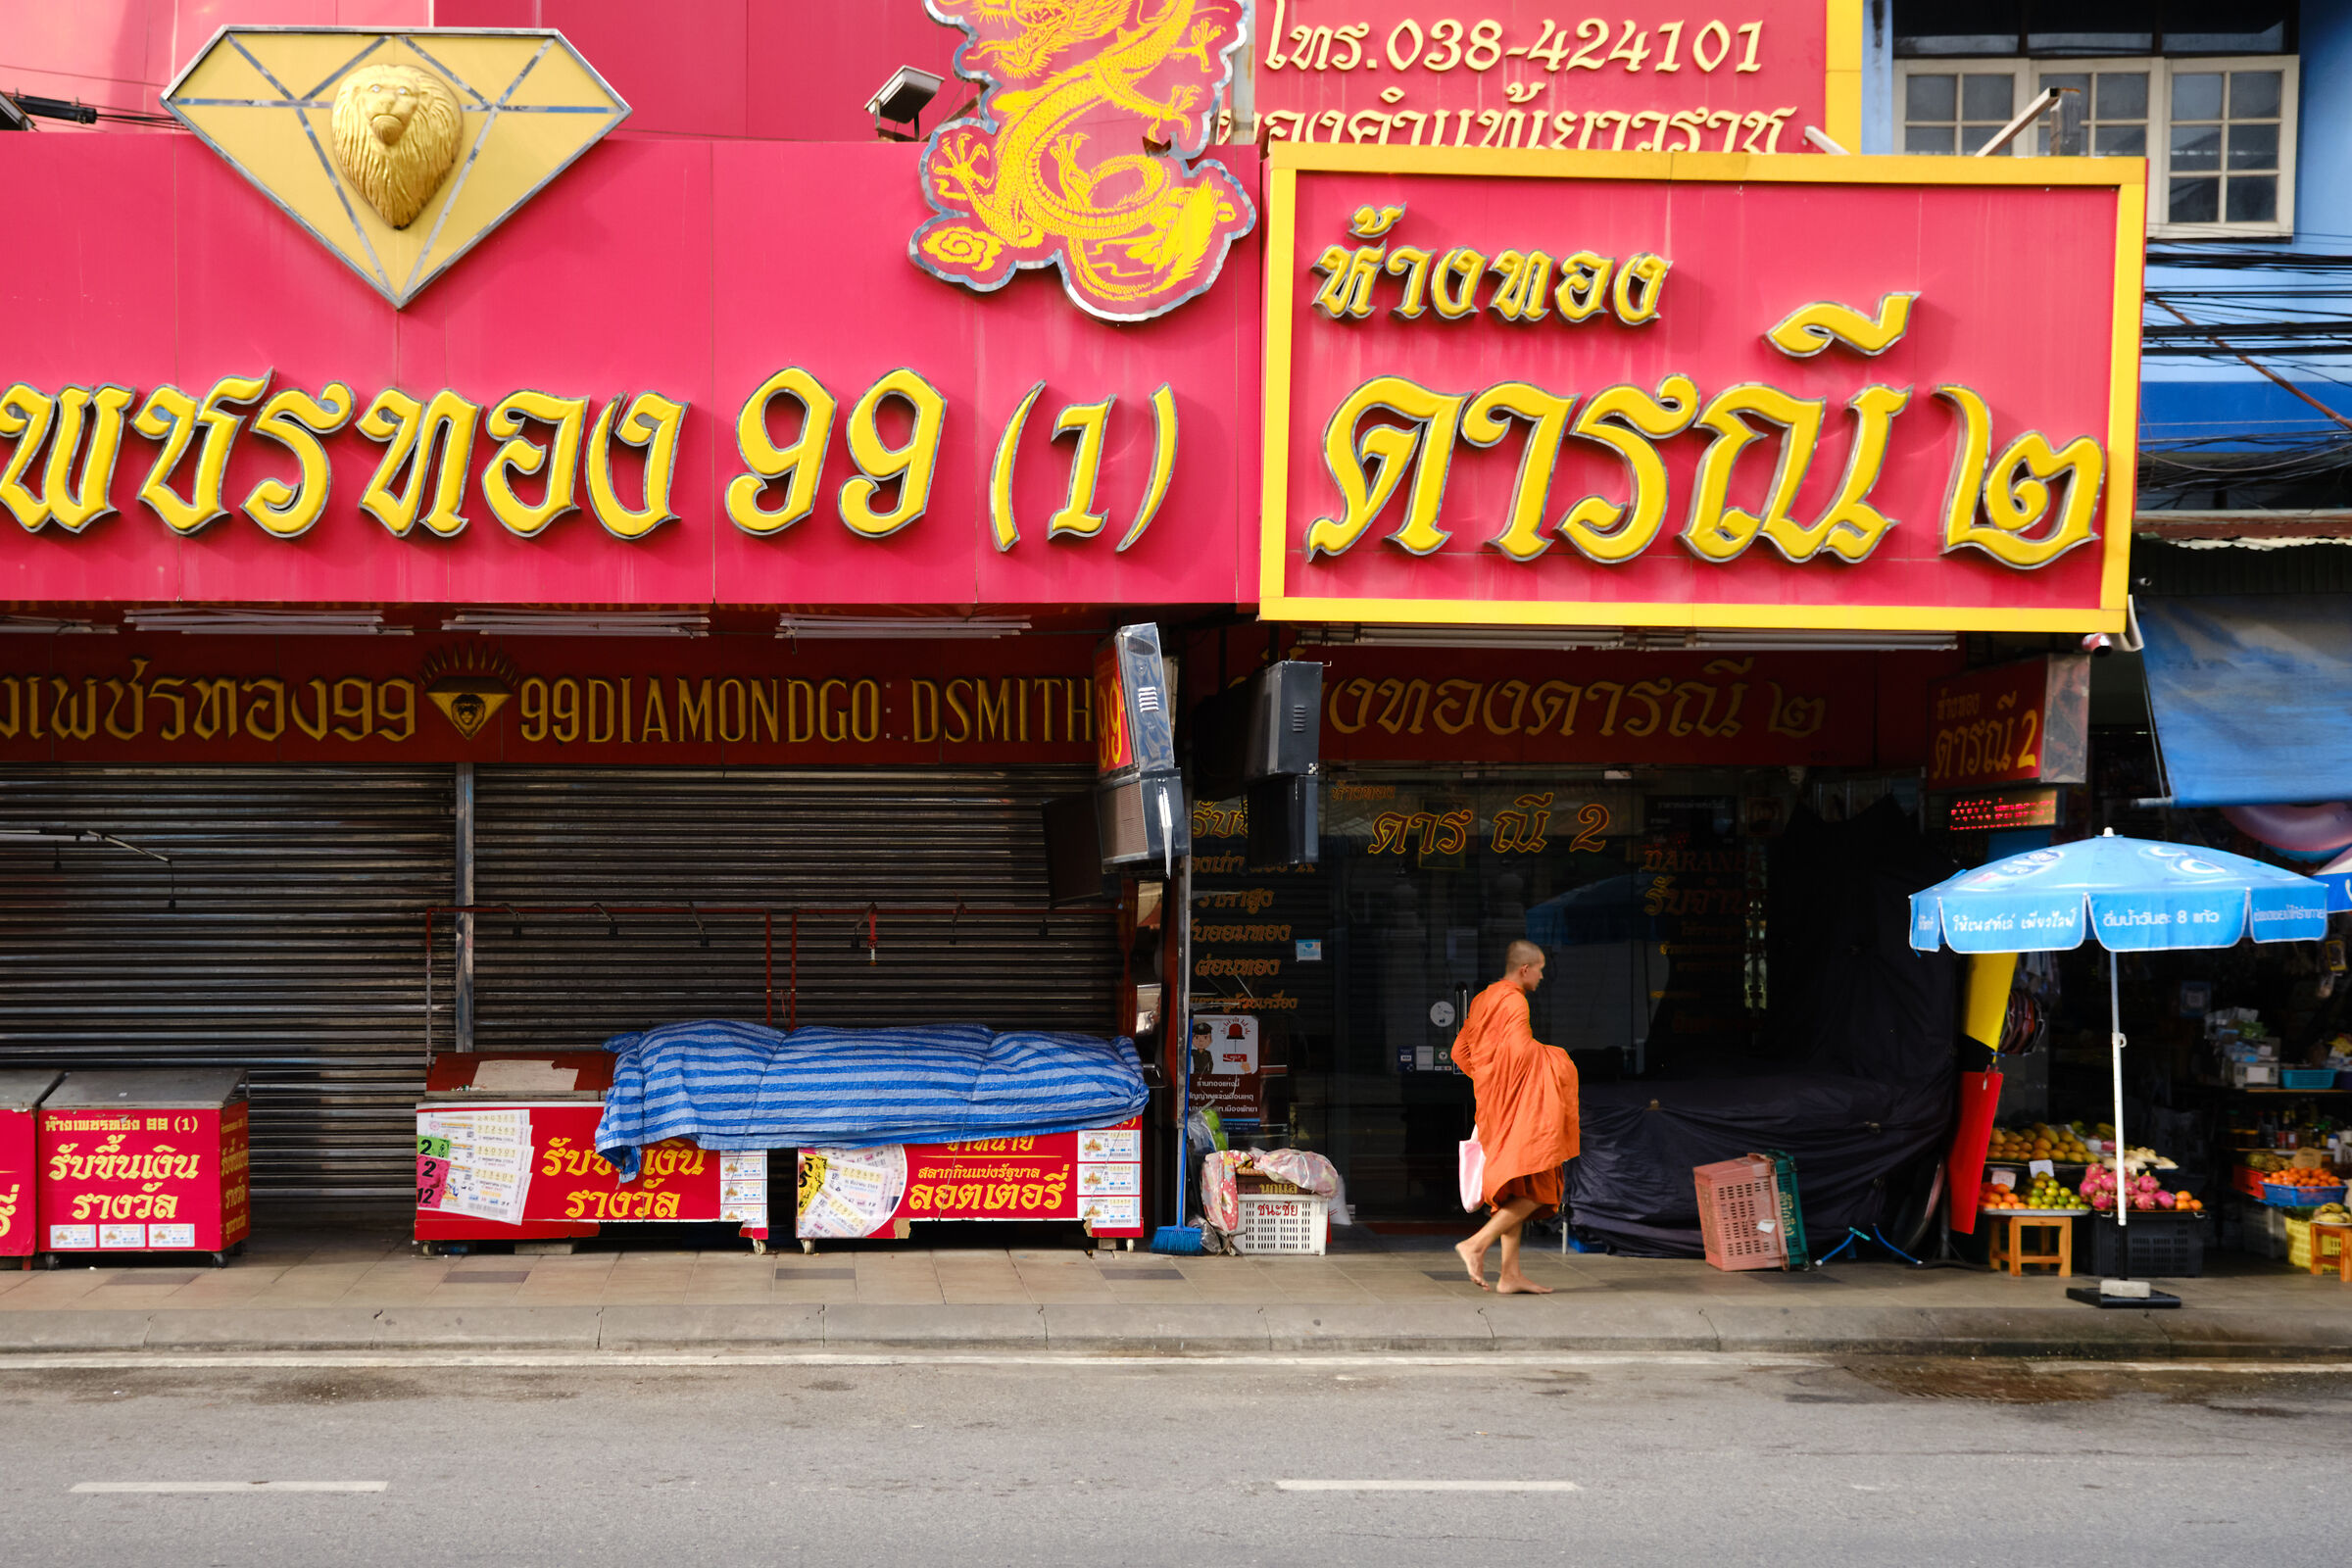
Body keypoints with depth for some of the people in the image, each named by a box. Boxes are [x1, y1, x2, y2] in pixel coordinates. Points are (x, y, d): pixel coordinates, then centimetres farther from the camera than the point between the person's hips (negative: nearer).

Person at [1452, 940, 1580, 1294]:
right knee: (1535, 1189, -8)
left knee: (1518, 1192, 10)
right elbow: (1521, 1049, -25)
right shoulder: (1513, 1002, -14)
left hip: (1495, 1104, 10)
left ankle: (1510, 1275, 8)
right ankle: (1477, 1245, -14)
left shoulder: (1484, 999, 14)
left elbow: (1460, 1051, 18)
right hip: (1518, 1105, -10)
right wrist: (1554, 1057, -8)